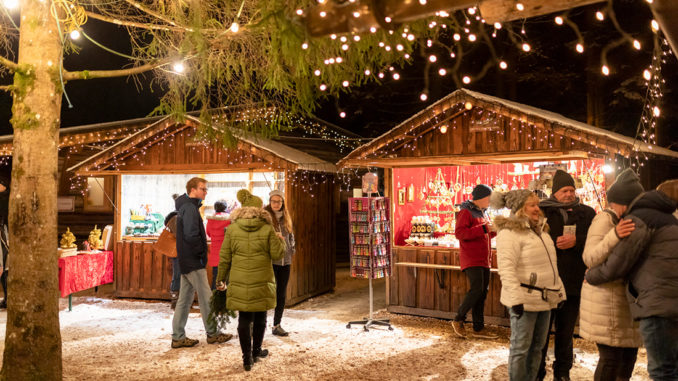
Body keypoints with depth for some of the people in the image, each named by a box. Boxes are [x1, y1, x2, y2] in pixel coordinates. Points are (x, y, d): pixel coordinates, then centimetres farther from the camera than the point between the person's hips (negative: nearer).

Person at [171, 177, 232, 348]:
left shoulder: (185, 207, 16)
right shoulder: (190, 208, -16)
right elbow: (191, 236, -24)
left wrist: (202, 240, 10)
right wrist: (202, 250, -12)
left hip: (186, 261, 10)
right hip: (194, 262, -10)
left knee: (185, 298, 12)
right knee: (205, 297, 0)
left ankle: (178, 337, 16)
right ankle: (212, 334, 11)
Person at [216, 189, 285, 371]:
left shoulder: (232, 229, 0)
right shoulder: (267, 229, -6)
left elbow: (224, 258, 3)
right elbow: (277, 255, -4)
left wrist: (220, 280, 12)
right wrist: (281, 241, 16)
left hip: (239, 282, 1)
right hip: (262, 282, -1)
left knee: (244, 318, 7)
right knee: (260, 317, 16)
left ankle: (247, 358, 8)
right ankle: (256, 351, 31)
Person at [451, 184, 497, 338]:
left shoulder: (483, 213, 19)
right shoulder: (466, 212, -9)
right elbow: (459, 233, -22)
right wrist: (483, 228, -25)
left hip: (484, 260, 9)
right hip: (471, 260, -9)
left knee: (483, 292, 8)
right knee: (476, 289, -17)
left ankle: (479, 326, 15)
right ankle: (458, 320, -3)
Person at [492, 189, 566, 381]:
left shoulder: (540, 229, 17)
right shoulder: (509, 232, -13)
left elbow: (550, 264, 23)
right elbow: (506, 268, -21)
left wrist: (559, 291, 20)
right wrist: (516, 298, -25)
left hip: (545, 299, 9)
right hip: (525, 300, -9)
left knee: (537, 346, 16)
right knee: (520, 348, 1)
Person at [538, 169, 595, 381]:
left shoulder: (586, 213, 8)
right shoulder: (541, 211, 0)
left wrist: (576, 241, -16)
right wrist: (554, 243, -16)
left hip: (574, 283, 3)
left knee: (566, 331, 14)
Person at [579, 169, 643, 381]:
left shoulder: (627, 221, 13)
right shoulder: (604, 220, -13)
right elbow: (590, 258, -23)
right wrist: (615, 236, -37)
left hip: (625, 297, 9)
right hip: (607, 297, -9)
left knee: (628, 354, 13)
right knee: (611, 357, -6)